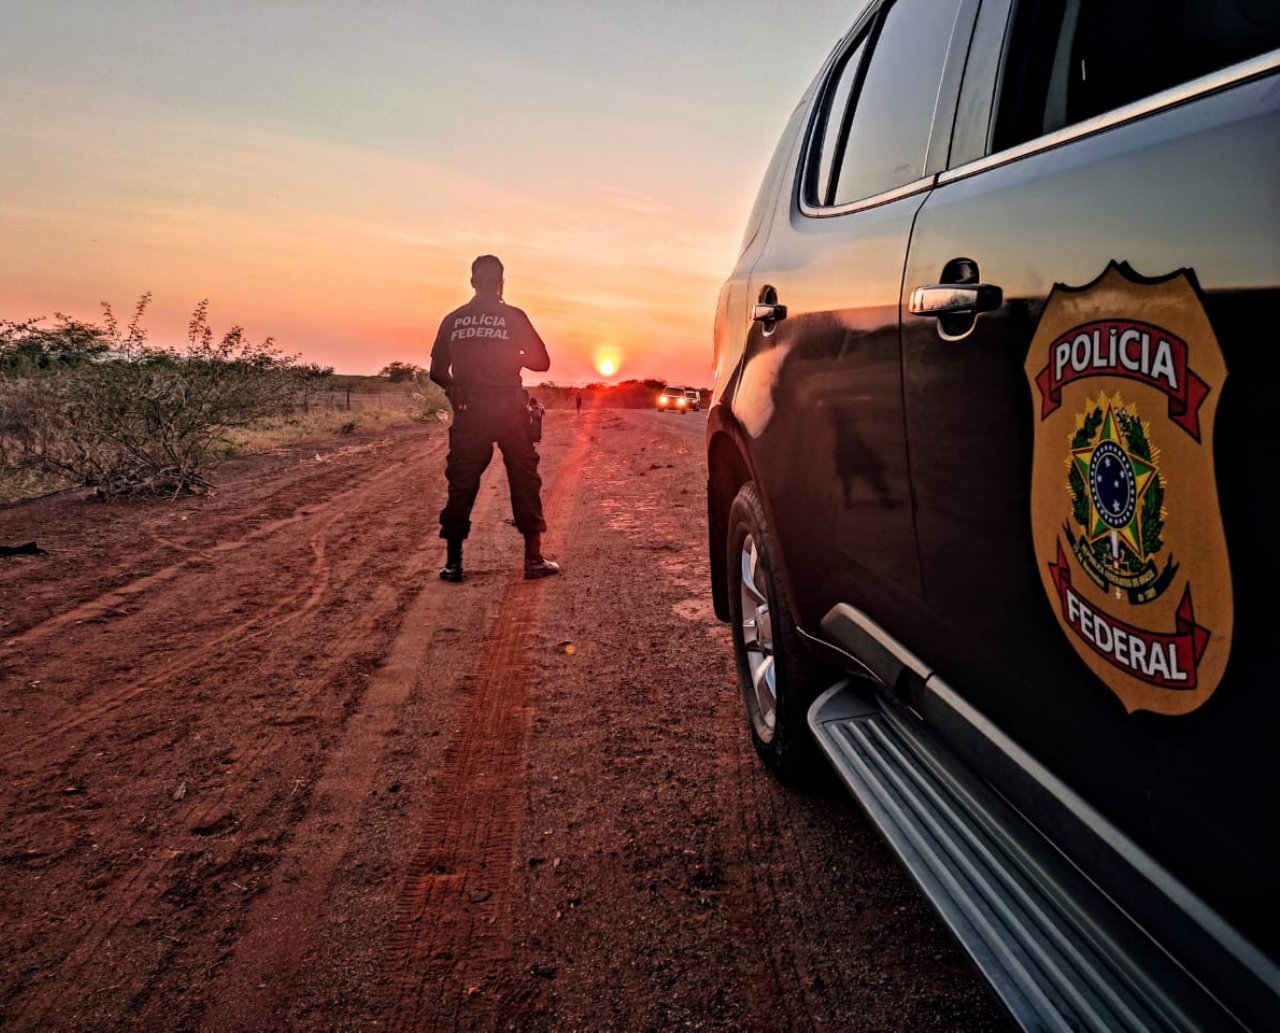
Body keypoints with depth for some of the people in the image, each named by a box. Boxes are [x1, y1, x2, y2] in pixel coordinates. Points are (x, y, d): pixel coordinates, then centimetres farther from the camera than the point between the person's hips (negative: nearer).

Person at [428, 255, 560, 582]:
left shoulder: (453, 320, 6)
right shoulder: (513, 317, -2)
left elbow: (437, 372, 7)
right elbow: (542, 361, 0)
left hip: (469, 411, 2)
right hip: (509, 409, -2)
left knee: (461, 484, 7)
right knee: (524, 481, 5)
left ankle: (453, 562, 6)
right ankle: (533, 559, 5)